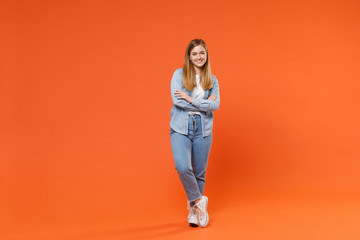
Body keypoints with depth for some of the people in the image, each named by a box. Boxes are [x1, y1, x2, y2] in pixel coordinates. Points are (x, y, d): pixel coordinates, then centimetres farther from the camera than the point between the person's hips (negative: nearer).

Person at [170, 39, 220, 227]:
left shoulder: (212, 80, 10)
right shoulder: (179, 74, 3)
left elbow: (216, 105, -4)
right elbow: (177, 100, -11)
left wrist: (190, 99, -12)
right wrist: (204, 103, -8)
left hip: (203, 129, 2)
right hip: (181, 128, -2)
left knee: (199, 173, 6)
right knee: (183, 167, -20)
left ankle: (193, 209, 24)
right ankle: (198, 200, 4)